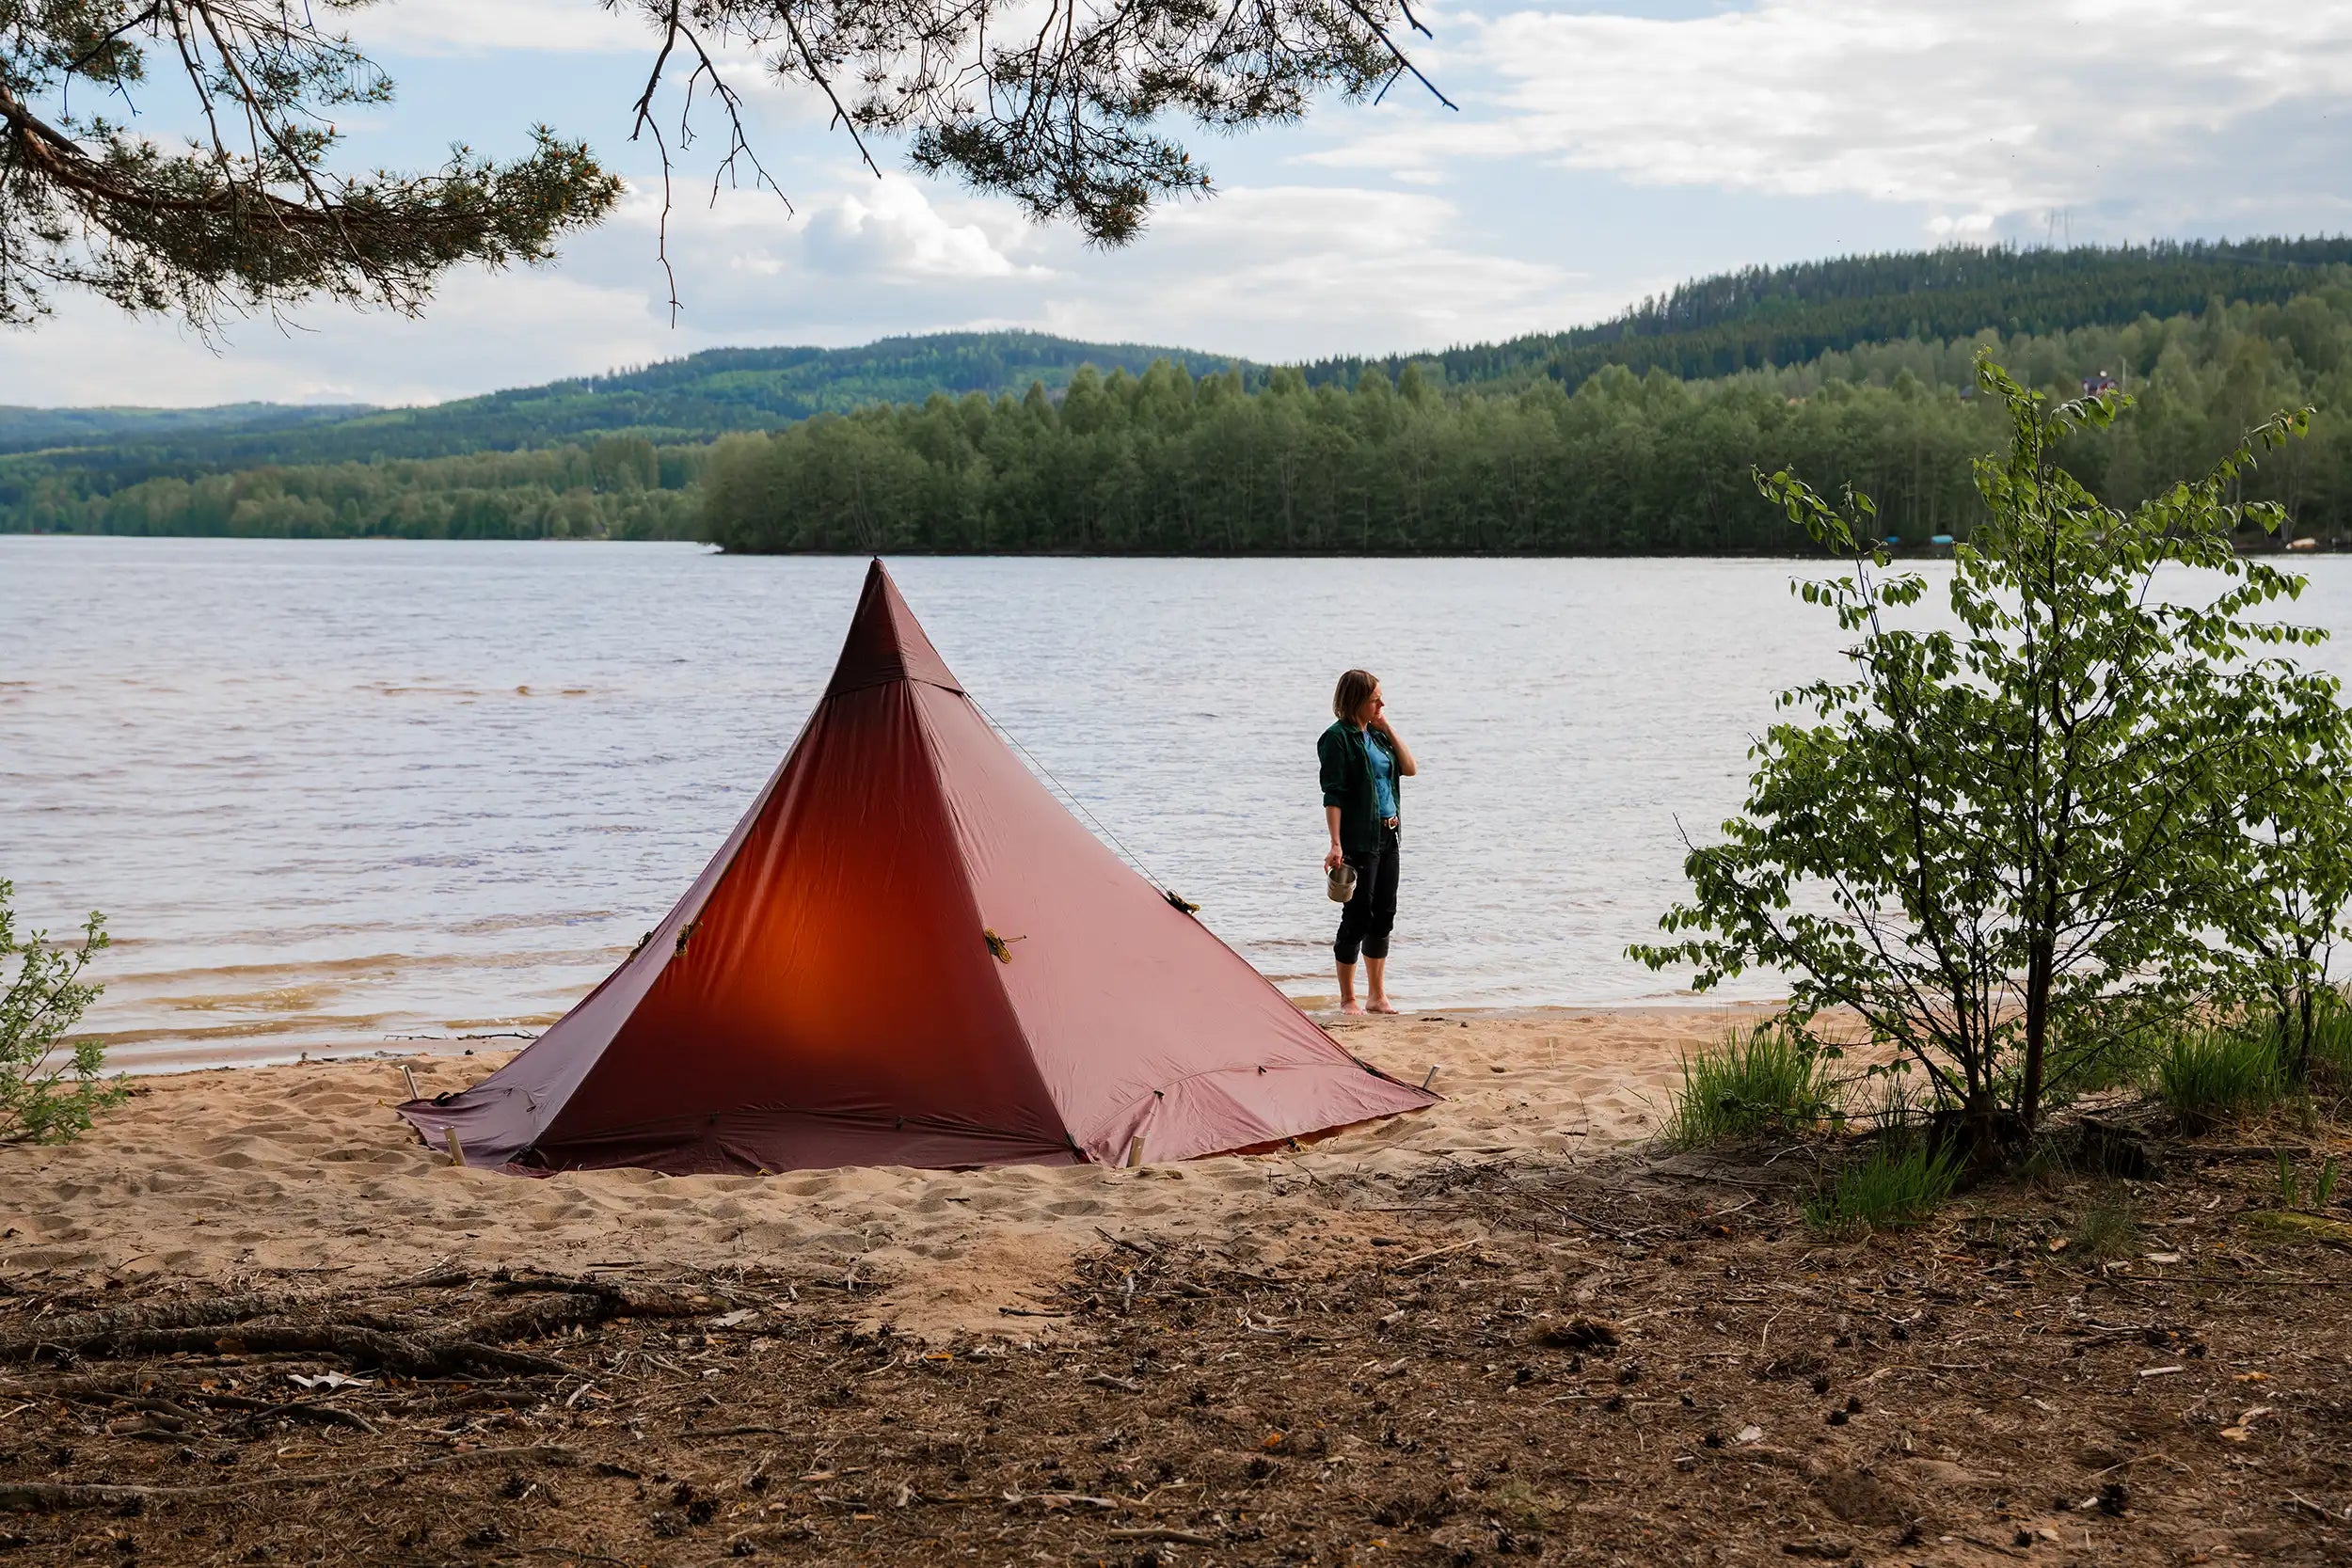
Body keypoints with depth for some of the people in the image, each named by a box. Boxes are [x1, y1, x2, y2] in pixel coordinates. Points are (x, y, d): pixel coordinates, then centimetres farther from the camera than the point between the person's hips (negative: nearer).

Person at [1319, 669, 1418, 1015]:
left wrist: (1388, 728, 3)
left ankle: (1378, 997, 19)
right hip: (1359, 840, -8)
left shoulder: (1376, 734, 13)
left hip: (1388, 836, 8)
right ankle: (1348, 1000, 7)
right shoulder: (1338, 738, -10)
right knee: (1358, 916, -3)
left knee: (1383, 915, 11)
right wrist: (1336, 845, -21)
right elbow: (1333, 795, -15)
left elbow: (1410, 768, 7)